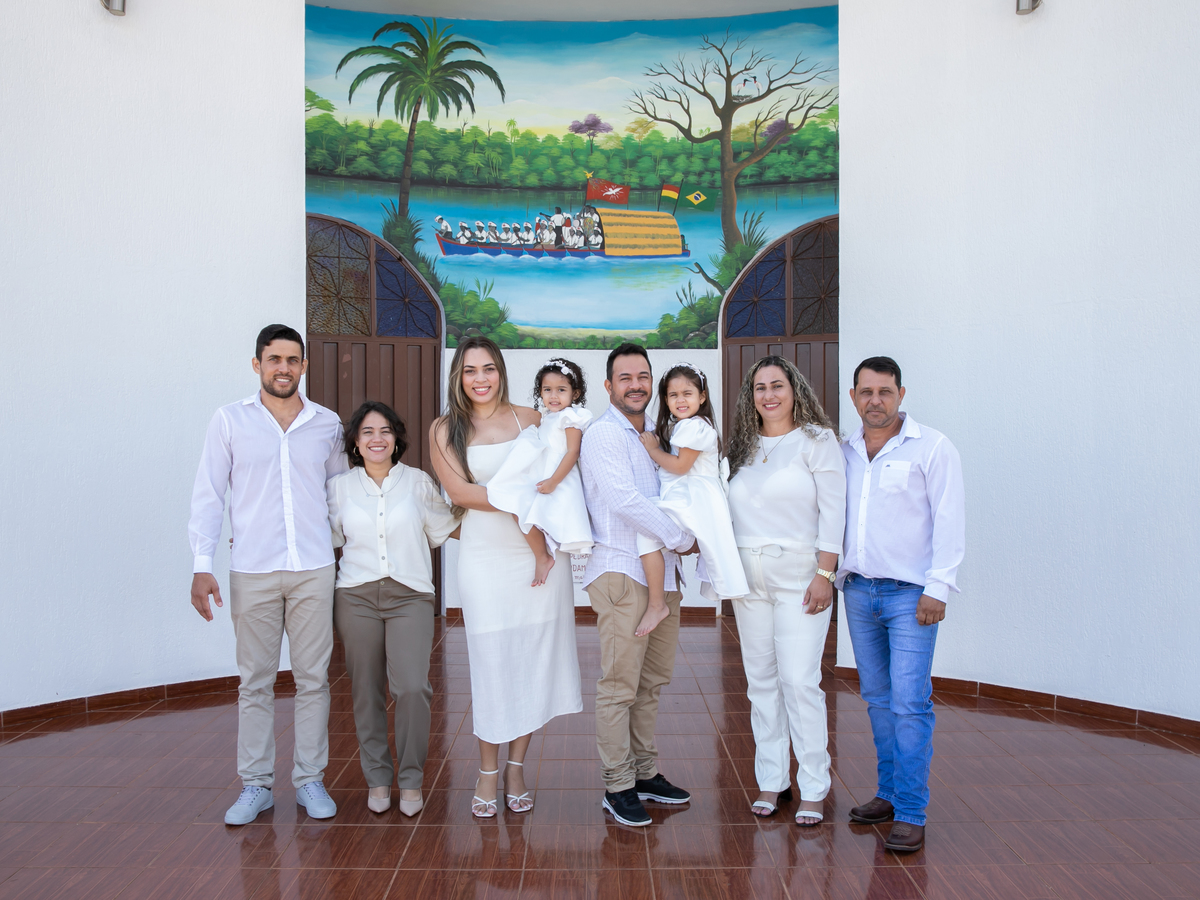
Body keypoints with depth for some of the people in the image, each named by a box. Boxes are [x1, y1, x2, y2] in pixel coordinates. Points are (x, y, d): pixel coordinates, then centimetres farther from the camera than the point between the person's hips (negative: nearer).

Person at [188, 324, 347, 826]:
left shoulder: (327, 424, 7)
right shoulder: (230, 421, 3)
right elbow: (208, 497, 2)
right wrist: (202, 566, -6)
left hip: (313, 571, 1)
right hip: (252, 572, -1)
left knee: (313, 678, 5)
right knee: (255, 681, 5)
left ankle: (310, 779, 18)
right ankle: (256, 785, 18)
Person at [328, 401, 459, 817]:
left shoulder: (418, 482, 6)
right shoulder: (340, 487, 8)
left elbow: (443, 530, 17)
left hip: (410, 596, -1)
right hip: (356, 596, 1)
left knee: (412, 687, -13)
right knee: (367, 691, 4)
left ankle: (411, 778, 6)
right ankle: (377, 776, 22)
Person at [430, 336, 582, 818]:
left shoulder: (530, 418, 7)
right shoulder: (445, 429, 5)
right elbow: (458, 491, -5)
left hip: (540, 552, 1)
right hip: (485, 557, -1)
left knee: (533, 660, 5)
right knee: (490, 663, 2)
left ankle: (516, 768, 20)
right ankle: (487, 773, 18)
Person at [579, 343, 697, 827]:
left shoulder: (654, 434, 17)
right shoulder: (603, 435, -8)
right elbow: (625, 500, -18)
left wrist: (675, 549, 10)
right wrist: (683, 539, -10)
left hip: (662, 574, 8)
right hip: (622, 574, -8)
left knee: (652, 682, 14)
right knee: (620, 686, -3)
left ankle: (645, 773, 26)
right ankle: (618, 786, 8)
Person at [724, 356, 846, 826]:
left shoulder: (817, 439, -1)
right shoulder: (743, 447, 13)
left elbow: (833, 509, -7)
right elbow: (730, 513, 14)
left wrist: (824, 574, -13)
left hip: (798, 573, -5)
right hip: (748, 576, 5)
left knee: (800, 680, -7)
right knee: (761, 680, 9)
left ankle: (813, 788, 7)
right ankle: (771, 780, 20)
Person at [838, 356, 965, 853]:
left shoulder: (931, 447, -5)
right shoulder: (844, 451, 10)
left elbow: (949, 522, -8)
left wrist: (937, 588, -13)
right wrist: (832, 574, 10)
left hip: (909, 593, -5)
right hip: (858, 591, 5)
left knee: (909, 703, -7)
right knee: (877, 698, 13)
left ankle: (911, 815, 1)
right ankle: (889, 793, 26)